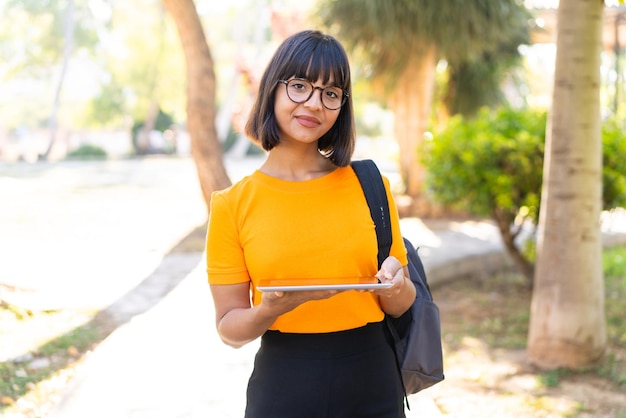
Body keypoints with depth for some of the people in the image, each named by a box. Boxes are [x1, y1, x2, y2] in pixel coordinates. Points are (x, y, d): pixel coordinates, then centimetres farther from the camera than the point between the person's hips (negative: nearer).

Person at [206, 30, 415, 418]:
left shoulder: (369, 185, 0)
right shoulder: (233, 204, -4)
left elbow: (401, 305, 6)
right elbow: (230, 328, -3)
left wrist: (393, 285, -15)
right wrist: (271, 310, -22)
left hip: (372, 383, 2)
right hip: (283, 386, -1)